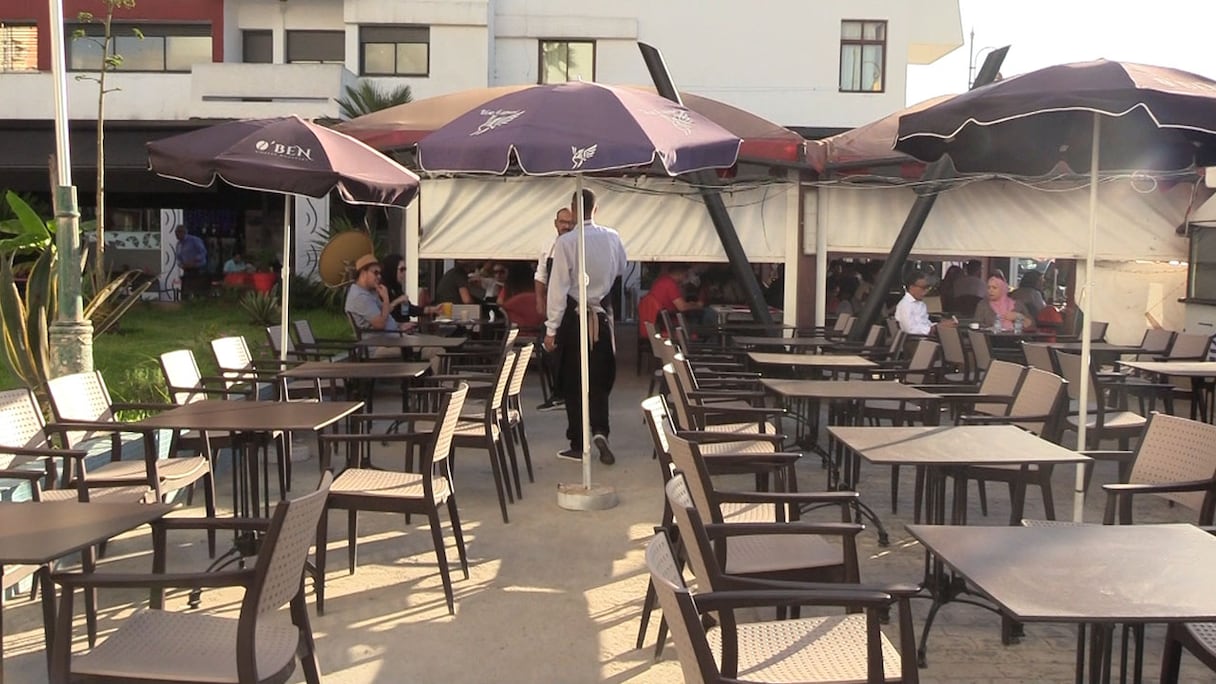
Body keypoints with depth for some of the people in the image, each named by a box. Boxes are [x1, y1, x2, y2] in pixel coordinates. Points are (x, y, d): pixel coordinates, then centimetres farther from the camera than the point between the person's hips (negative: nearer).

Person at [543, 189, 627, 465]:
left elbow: (558, 287, -14)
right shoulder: (612, 238, -3)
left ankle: (577, 445, 12)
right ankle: (600, 430, -3)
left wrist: (551, 329, -9)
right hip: (602, 315, 3)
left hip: (575, 317, -3)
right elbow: (622, 271, 14)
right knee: (600, 379, 15)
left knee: (573, 381, 7)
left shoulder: (566, 242, -14)